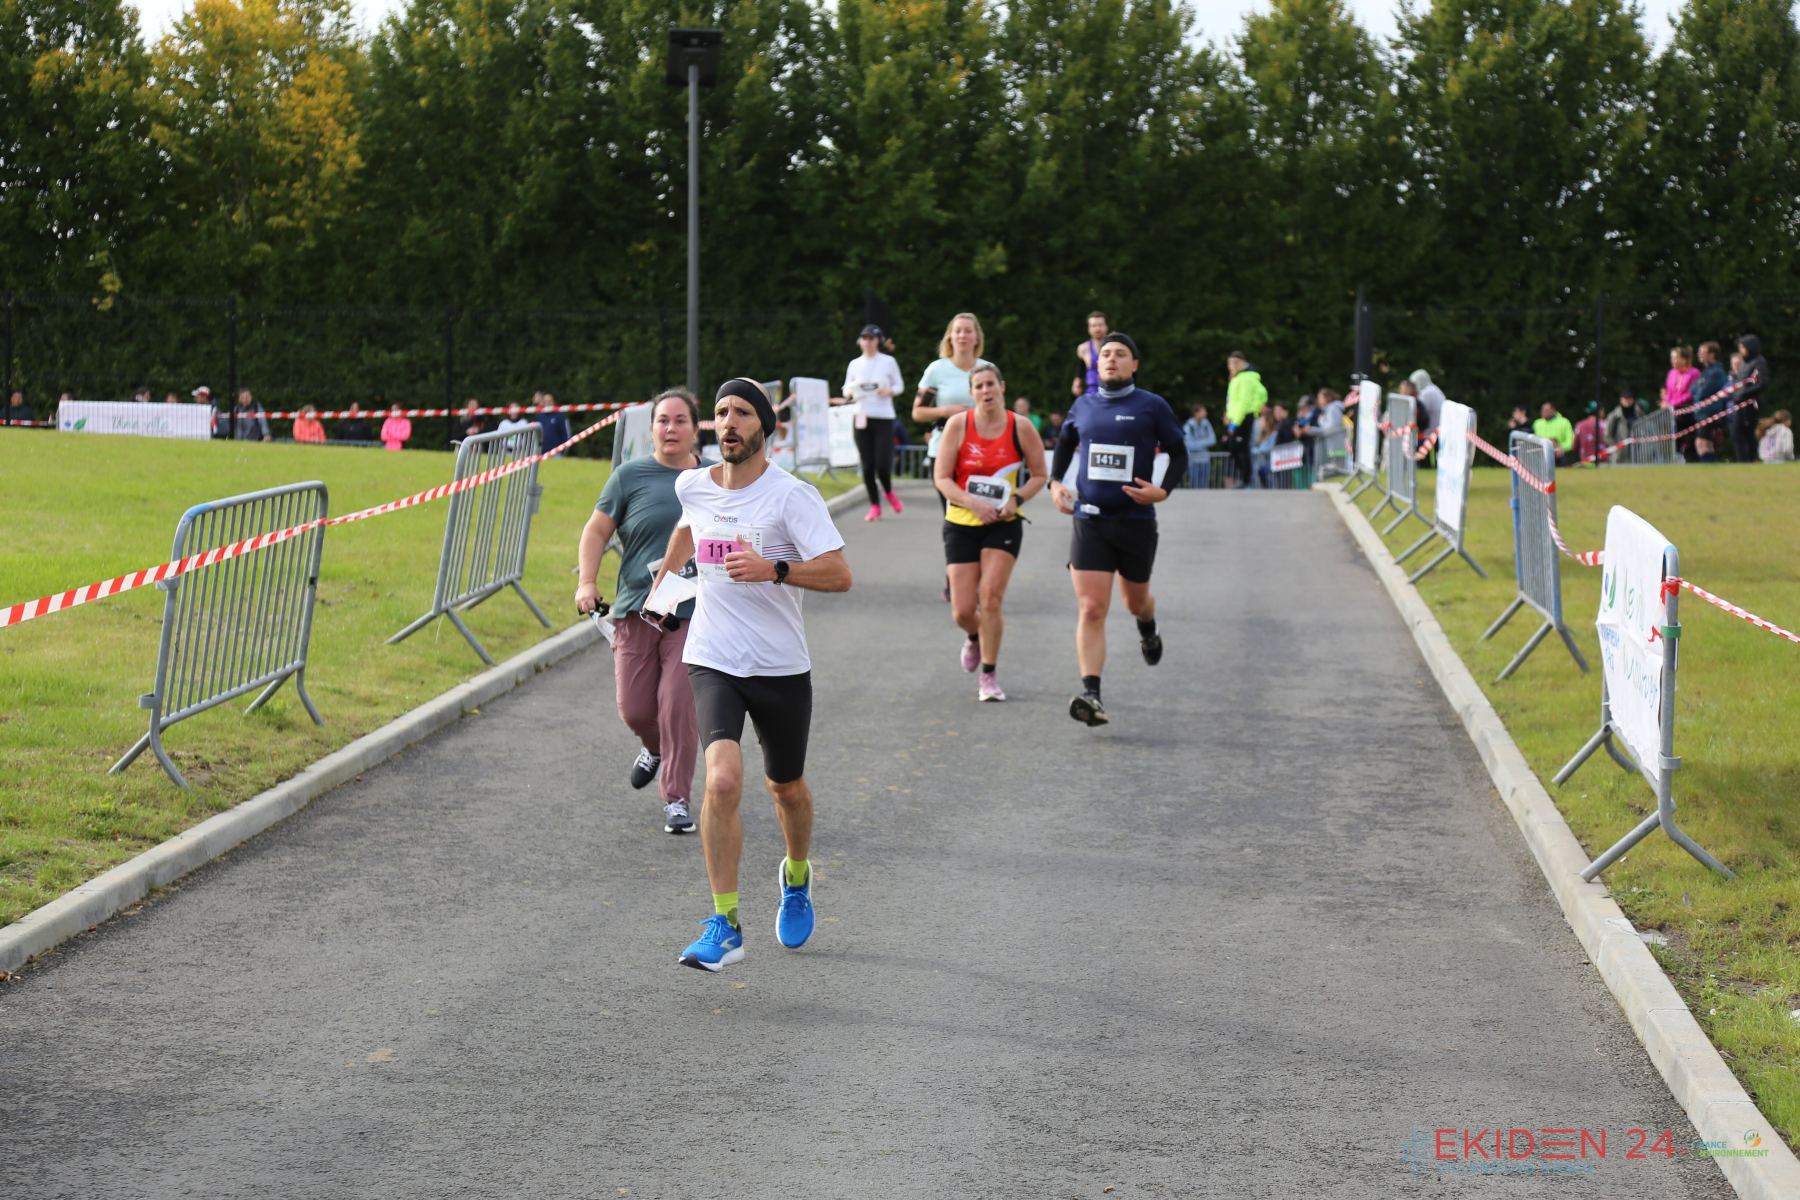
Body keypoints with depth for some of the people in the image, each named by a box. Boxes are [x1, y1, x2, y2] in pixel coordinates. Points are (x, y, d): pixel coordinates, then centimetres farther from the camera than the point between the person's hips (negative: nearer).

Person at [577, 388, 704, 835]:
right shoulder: (631, 475, 2)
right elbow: (596, 530, 4)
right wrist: (586, 582, -9)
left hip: (694, 613, 0)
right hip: (637, 609, 0)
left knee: (679, 705, -10)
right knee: (635, 709, 2)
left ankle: (676, 799, 2)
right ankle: (654, 749, 37)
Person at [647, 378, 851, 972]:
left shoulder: (792, 495, -13)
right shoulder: (692, 486, 1)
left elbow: (839, 575, -20)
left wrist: (773, 570, -31)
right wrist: (663, 574, 33)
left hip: (781, 667, -1)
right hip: (712, 661, 1)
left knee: (786, 788, 17)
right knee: (722, 781, -20)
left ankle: (796, 876, 50)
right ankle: (724, 926, -14)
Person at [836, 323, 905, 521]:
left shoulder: (888, 362, 2)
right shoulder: (855, 364, 9)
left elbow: (899, 385, 8)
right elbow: (846, 389, 13)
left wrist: (889, 391, -13)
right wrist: (850, 393, -10)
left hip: (884, 417, -2)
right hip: (862, 417, 2)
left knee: (883, 464, -11)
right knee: (867, 465, -1)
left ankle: (888, 492, 21)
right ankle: (875, 506, 11)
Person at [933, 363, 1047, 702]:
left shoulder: (1020, 427, -5)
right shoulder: (958, 424, -6)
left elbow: (1039, 475, 5)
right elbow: (942, 478, -6)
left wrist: (1016, 499, -13)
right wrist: (972, 502, -21)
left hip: (1003, 524, -1)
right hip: (961, 524, 1)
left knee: (990, 597, -14)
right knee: (963, 611, -1)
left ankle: (989, 676, -1)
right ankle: (974, 638, 37)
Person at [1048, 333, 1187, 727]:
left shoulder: (1152, 406, -3)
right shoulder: (1083, 406, 7)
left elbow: (1179, 455, 2)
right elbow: (1065, 442, 25)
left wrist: (1163, 490, -15)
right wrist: (1056, 483, 11)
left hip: (1136, 521, -1)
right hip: (1089, 521, 1)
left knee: (1135, 600, 19)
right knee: (1090, 610, -11)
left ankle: (1148, 631, 57)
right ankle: (1091, 695, -17)